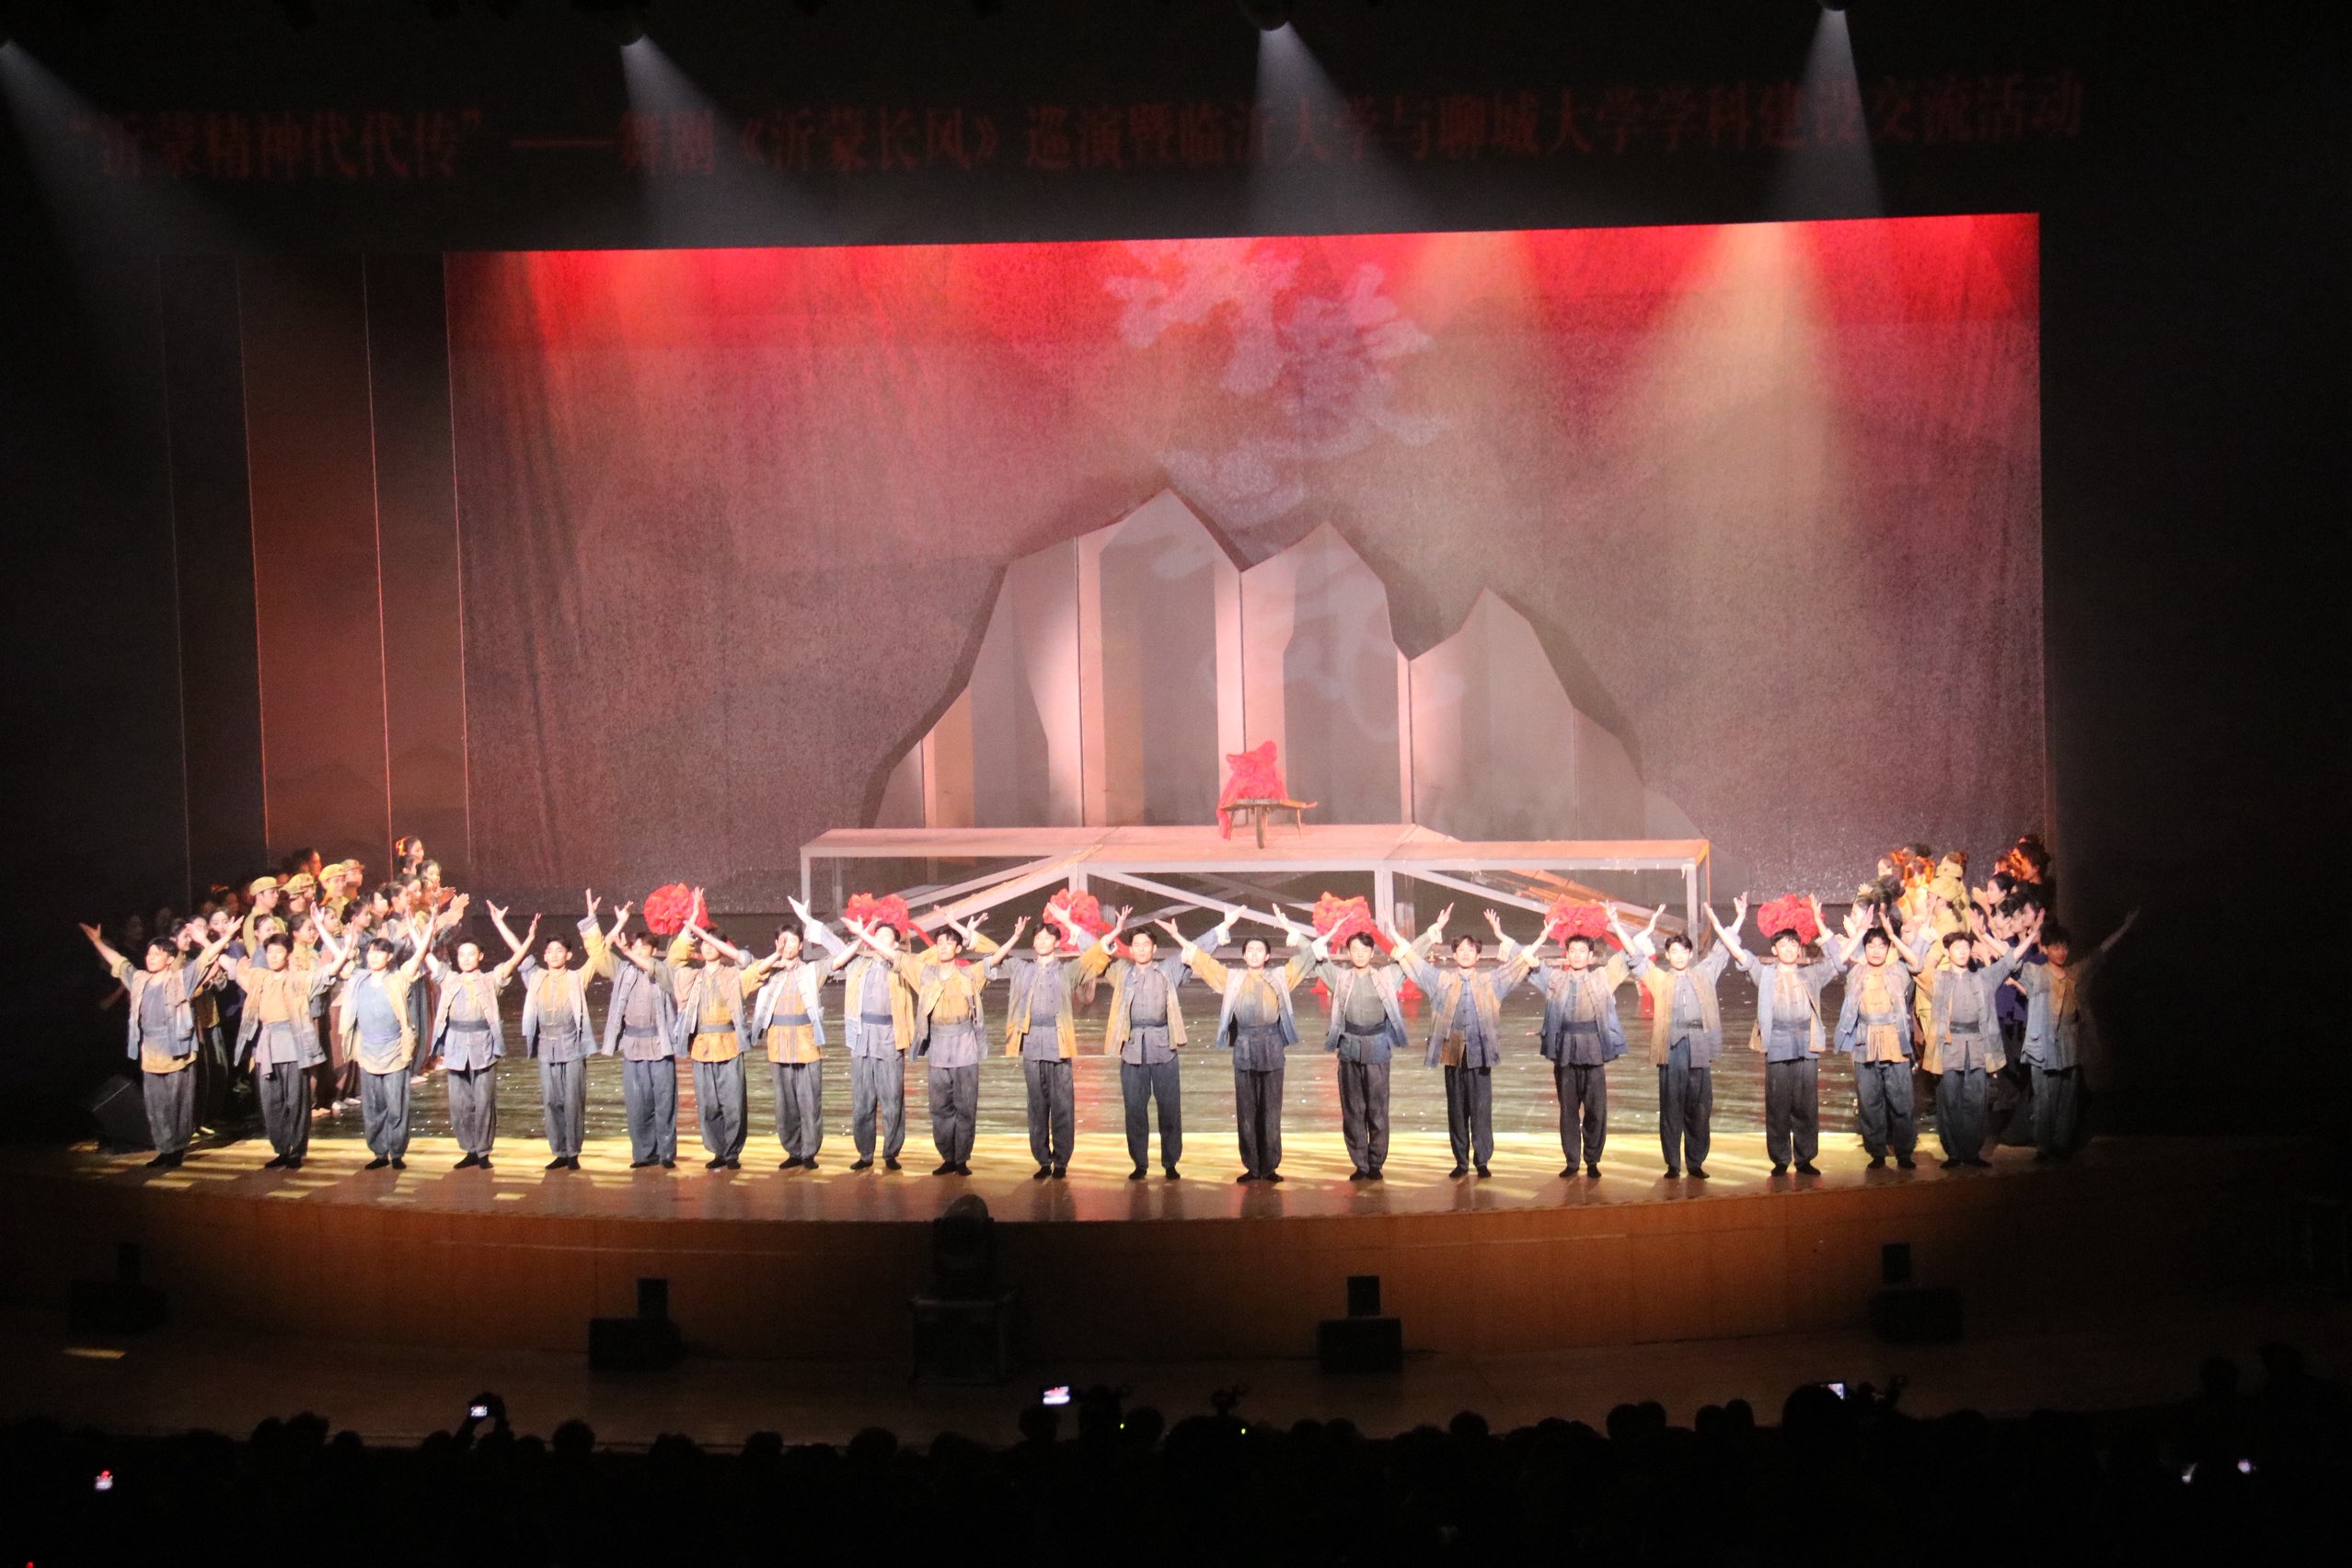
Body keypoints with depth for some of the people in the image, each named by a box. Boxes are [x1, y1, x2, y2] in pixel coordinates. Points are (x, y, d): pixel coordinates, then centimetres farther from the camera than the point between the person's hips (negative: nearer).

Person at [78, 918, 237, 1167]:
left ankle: (178, 1150, 8)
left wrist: (224, 939, -23)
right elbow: (117, 961, 23)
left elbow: (205, 958, -12)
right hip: (149, 1055, 6)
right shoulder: (139, 980, 11)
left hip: (176, 1054, -6)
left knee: (177, 1104, 0)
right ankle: (164, 1149, 17)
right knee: (155, 1105, 8)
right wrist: (96, 941, 28)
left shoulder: (181, 979, -4)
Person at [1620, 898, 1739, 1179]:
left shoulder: (1704, 974, 17)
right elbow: (1635, 952, 10)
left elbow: (1723, 950, 21)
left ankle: (1696, 1162, 8)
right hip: (1672, 1048, -1)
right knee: (1671, 1107, -1)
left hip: (1699, 1047, 1)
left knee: (1699, 1108, 2)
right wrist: (1615, 924, 5)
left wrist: (1739, 918, 19)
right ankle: (1673, 1164, 2)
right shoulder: (1659, 979, 12)